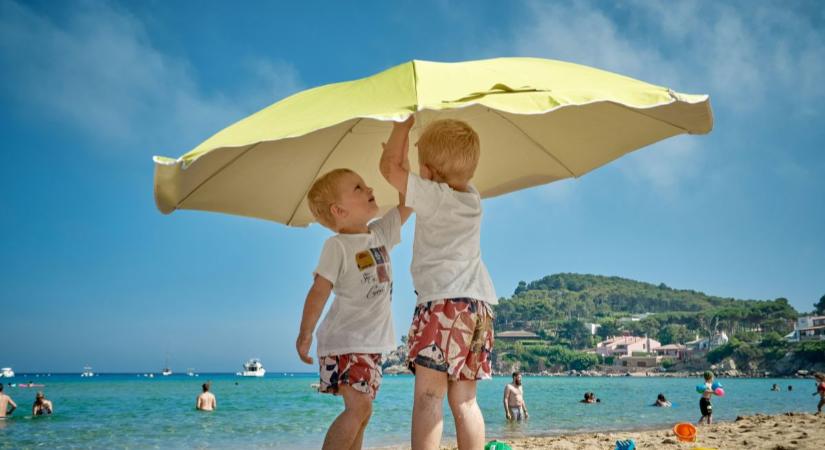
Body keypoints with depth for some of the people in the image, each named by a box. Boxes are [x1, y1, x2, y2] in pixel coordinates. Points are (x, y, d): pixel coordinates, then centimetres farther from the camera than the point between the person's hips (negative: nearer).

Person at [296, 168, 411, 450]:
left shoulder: (381, 233, 9)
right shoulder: (337, 246, -11)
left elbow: (406, 203, 10)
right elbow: (319, 291, -17)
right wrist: (305, 335, -21)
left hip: (372, 342, 7)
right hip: (344, 342, -7)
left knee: (360, 411, 10)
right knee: (359, 407, -18)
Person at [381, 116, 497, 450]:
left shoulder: (433, 194, -5)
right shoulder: (473, 199, 17)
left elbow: (390, 166, 1)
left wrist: (402, 125, 12)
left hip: (444, 301, -8)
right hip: (479, 304, 8)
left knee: (427, 396, -11)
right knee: (464, 400, 8)